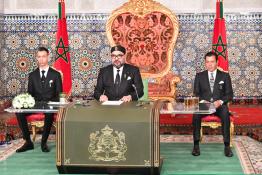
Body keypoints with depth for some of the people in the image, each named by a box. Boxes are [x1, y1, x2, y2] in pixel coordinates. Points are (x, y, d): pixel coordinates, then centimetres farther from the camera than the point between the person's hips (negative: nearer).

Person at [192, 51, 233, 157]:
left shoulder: (225, 76, 10)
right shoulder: (199, 76, 12)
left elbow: (229, 94, 5)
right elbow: (196, 93, 8)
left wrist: (220, 101, -16)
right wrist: (202, 101, -14)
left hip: (219, 105, -1)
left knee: (225, 114, -36)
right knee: (196, 114, -33)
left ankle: (227, 146, -31)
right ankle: (196, 145, -28)